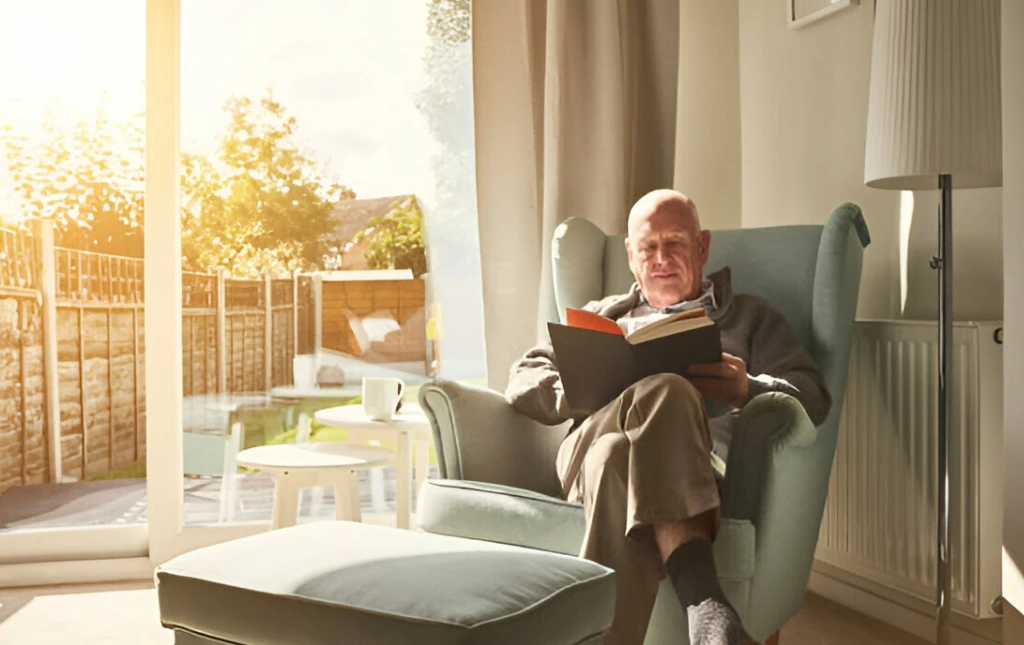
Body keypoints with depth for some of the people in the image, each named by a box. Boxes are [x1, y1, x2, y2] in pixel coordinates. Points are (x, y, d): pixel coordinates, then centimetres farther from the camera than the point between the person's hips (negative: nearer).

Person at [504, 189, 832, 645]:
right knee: (663, 391, -38)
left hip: (703, 464, -1)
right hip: (594, 442, 1)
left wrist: (748, 389, -11)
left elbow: (813, 394, 14)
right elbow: (523, 379, 22)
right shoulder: (603, 316, 36)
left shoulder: (748, 317, 32)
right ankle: (702, 595, -51)